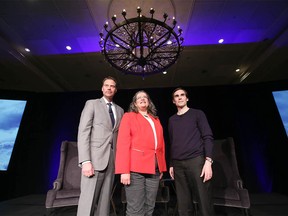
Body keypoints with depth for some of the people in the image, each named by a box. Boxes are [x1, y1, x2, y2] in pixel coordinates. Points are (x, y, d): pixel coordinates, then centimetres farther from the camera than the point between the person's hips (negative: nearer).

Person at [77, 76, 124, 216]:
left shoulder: (120, 110, 16)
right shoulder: (92, 104, 3)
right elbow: (83, 132, -6)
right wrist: (85, 161, -15)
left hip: (112, 159, 4)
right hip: (95, 158, -4)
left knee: (104, 201, 10)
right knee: (88, 201, -3)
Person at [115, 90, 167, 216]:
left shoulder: (156, 120, 18)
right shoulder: (128, 116, 3)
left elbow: (161, 144, 16)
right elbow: (123, 143, -6)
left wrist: (162, 168, 11)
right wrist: (124, 170, -14)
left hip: (155, 169, 5)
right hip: (135, 168, -5)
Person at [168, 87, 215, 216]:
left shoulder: (197, 114, 5)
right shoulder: (172, 120, 15)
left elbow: (208, 137, -2)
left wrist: (208, 160, -13)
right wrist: (171, 165, 12)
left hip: (196, 161, -3)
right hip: (178, 165, 4)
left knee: (204, 202, 0)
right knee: (183, 205, 8)